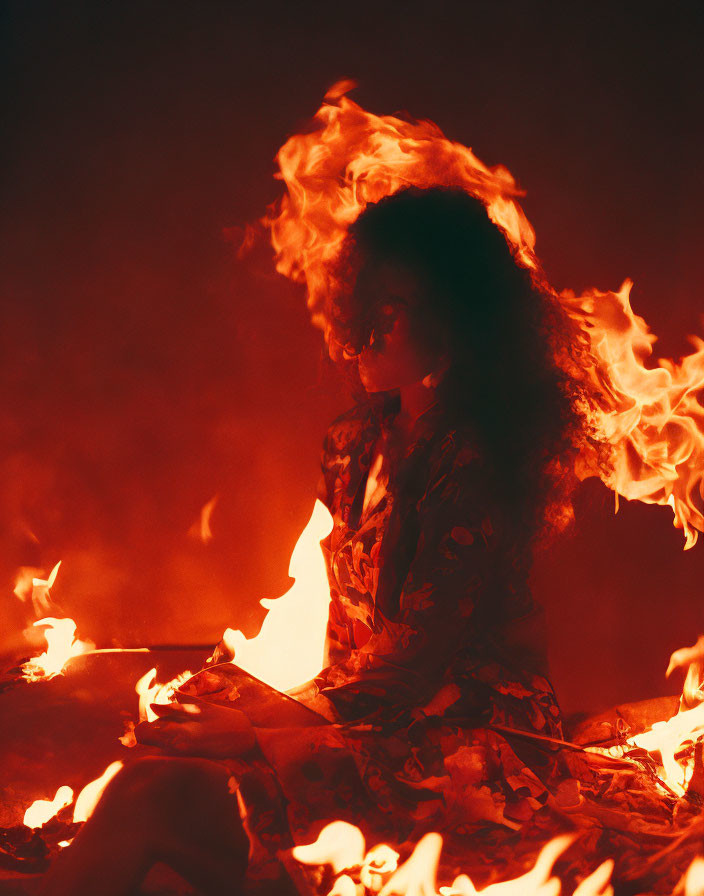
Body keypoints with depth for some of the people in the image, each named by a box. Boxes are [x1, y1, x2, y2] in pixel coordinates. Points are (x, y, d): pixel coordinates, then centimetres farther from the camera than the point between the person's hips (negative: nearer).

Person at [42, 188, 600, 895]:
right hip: (369, 715, 8)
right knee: (145, 785, -17)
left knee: (165, 793, -25)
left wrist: (262, 732, -17)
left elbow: (418, 657, -18)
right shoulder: (358, 445, 11)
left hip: (470, 744, -8)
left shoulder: (473, 464, -17)